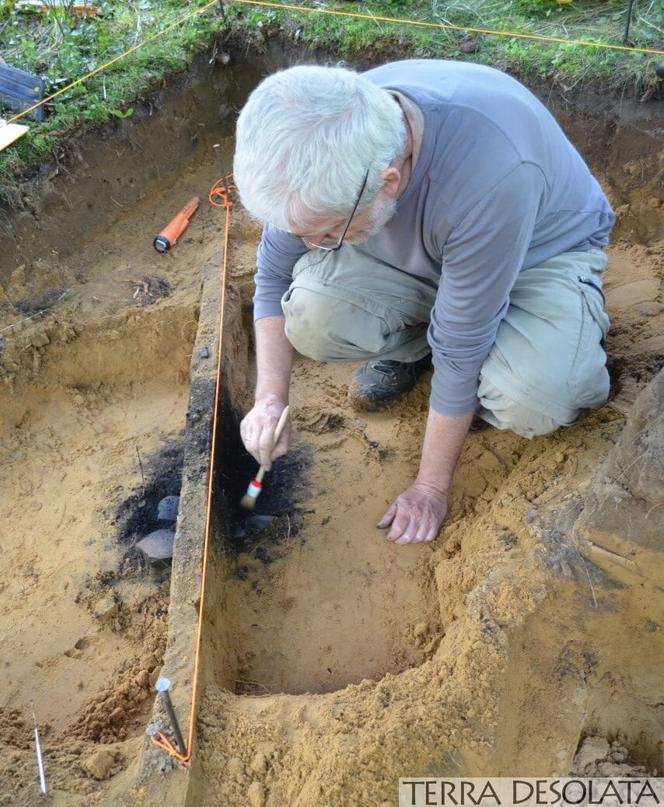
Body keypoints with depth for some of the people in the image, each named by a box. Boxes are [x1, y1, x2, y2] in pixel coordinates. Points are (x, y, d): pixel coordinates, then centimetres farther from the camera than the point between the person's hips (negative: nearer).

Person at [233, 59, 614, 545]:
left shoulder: (488, 175, -41)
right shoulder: (322, 154, -25)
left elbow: (460, 347, -32)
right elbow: (274, 276, -8)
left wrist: (432, 487, -19)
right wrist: (271, 397, -16)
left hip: (542, 250, -3)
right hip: (419, 254, 4)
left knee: (528, 403, -34)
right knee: (309, 314, -26)